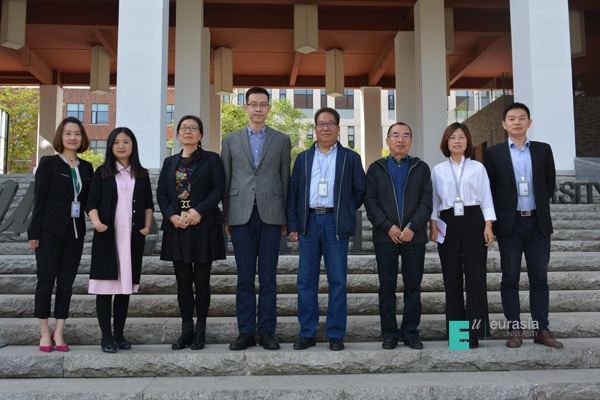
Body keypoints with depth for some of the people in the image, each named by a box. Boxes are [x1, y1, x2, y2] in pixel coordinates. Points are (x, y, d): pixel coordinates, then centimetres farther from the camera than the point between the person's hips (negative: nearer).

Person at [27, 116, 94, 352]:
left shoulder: (86, 168, 11)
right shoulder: (49, 163, -1)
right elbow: (39, 200, -5)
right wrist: (34, 232, -8)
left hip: (75, 231, 4)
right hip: (50, 231, -4)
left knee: (66, 282, 6)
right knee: (46, 280, 2)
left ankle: (59, 333, 14)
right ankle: (44, 333, 12)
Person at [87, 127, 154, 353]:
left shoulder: (142, 175, 13)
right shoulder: (102, 173, 7)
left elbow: (148, 204, 14)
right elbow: (92, 202, 2)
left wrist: (147, 225, 0)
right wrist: (96, 222, -15)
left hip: (132, 238, 2)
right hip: (107, 237, -2)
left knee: (126, 286, 7)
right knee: (105, 286, -2)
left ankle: (119, 334, 17)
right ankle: (106, 336, 5)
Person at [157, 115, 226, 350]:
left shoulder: (211, 159, 6)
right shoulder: (170, 162, 17)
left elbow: (219, 188, -4)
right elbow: (161, 193, 10)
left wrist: (199, 211, -17)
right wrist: (172, 216, -8)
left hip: (204, 227, -3)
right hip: (177, 228, 4)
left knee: (201, 280, 1)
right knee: (183, 280, 6)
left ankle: (200, 332, 8)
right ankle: (186, 331, 14)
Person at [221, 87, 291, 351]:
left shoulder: (282, 140, 11)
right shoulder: (231, 140, 12)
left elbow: (285, 179, 9)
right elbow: (225, 180, 11)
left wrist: (286, 217, 4)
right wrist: (225, 216, 5)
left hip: (270, 214, 0)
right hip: (241, 215, 1)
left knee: (268, 277, 3)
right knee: (244, 277, 3)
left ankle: (267, 332, 11)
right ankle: (246, 332, 11)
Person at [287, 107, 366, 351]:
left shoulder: (350, 158, 8)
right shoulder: (303, 158, 14)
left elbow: (360, 192, 10)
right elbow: (293, 193, 11)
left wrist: (344, 212, 6)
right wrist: (293, 225, 4)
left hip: (336, 224, -2)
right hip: (309, 222, 2)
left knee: (337, 281, 1)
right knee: (306, 281, 3)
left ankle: (336, 334, 11)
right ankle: (307, 333, 13)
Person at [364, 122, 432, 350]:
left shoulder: (421, 168, 11)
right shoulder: (376, 169, 10)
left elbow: (426, 202, 2)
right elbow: (370, 202, 2)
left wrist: (412, 226, -11)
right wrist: (388, 226, -10)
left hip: (414, 236, 1)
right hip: (385, 237, 0)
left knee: (413, 286, 4)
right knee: (387, 287, 2)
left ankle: (410, 333, 14)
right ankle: (389, 334, 12)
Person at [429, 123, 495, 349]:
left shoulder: (478, 168, 10)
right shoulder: (438, 170, 11)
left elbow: (486, 199, 7)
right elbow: (433, 201, 10)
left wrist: (488, 226, -2)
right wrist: (433, 225, -1)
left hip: (473, 221, -1)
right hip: (448, 224, 1)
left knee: (475, 275, -5)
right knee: (452, 277, 2)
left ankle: (474, 332, 0)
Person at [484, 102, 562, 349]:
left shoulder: (543, 150, 8)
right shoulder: (494, 153, 2)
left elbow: (550, 183, 13)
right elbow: (488, 189, 3)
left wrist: (539, 206, 9)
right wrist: (495, 220, 2)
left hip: (538, 222, 2)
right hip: (510, 224, -1)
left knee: (539, 278, 5)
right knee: (510, 279, 3)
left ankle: (541, 330, 13)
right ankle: (514, 330, 9)